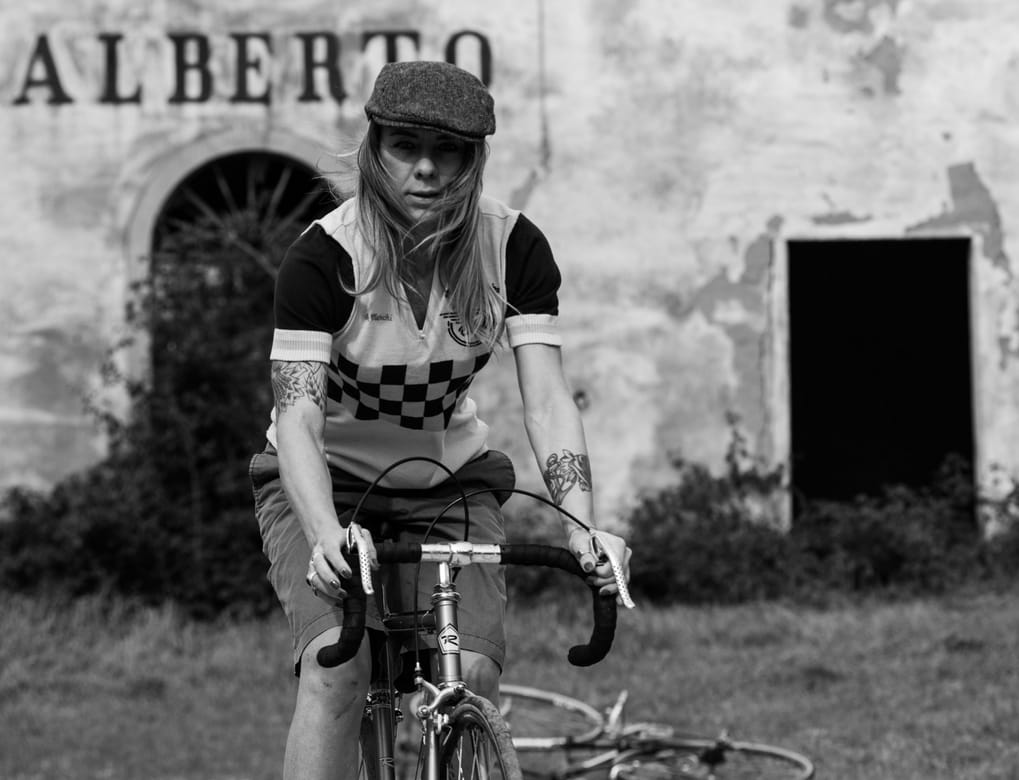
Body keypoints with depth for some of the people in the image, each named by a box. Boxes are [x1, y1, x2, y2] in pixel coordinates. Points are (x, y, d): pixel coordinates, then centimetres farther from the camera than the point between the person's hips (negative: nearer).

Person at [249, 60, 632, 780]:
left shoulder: (513, 248, -14)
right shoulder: (326, 256, -23)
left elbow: (546, 396, -20)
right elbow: (298, 415, -32)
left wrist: (583, 527, -36)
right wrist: (325, 536, -49)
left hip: (449, 478, 3)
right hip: (328, 480, -2)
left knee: (474, 675, -20)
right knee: (338, 667, -27)